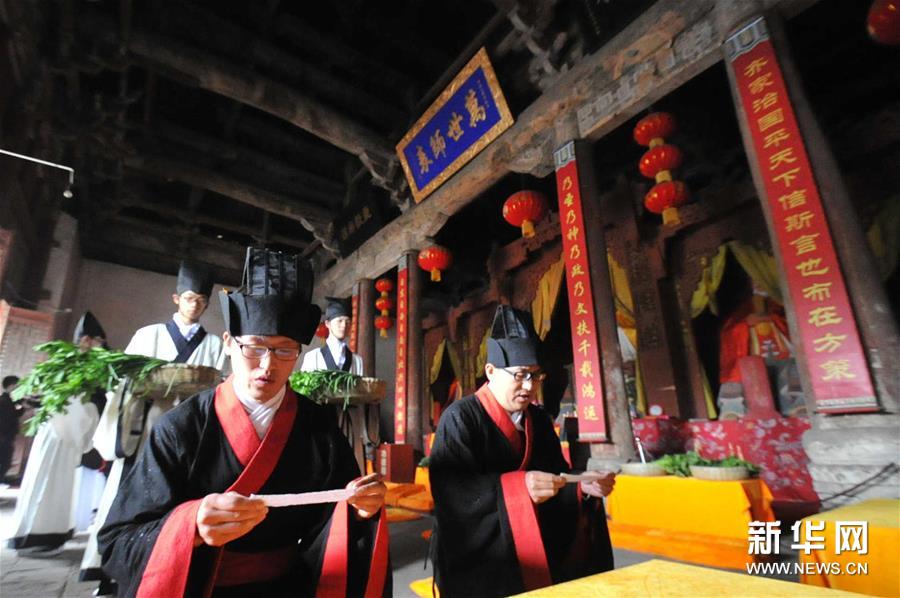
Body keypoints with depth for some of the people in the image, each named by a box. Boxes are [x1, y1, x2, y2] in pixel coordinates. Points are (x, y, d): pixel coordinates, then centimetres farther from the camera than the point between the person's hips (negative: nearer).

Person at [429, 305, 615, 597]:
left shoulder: (540, 420, 8)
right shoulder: (460, 417, -12)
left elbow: (555, 480, 10)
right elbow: (449, 488, -23)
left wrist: (582, 487, -10)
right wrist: (518, 487, -32)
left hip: (534, 552, 5)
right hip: (479, 556, -5)